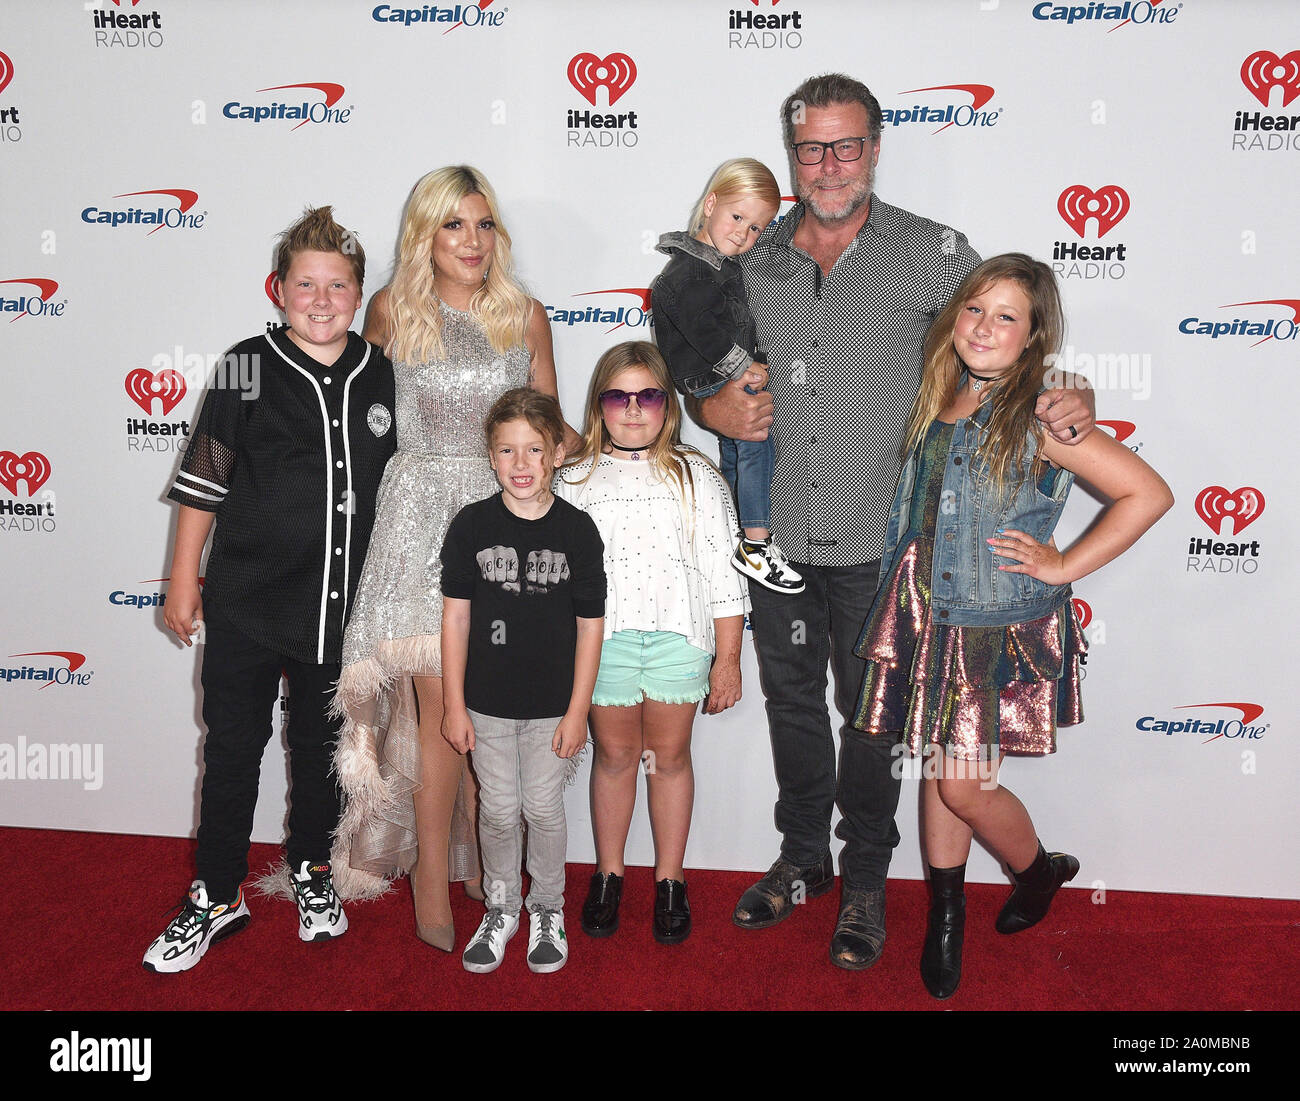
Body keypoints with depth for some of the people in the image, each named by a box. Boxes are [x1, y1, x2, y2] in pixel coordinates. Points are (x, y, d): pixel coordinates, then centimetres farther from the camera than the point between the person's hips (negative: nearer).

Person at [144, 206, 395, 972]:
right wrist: (184, 579, 0)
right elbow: (204, 480, -1)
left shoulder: (383, 376, 2)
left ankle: (312, 869, 37)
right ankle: (218, 897, 24)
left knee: (323, 745, 16)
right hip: (245, 601, -2)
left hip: (341, 605, 2)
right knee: (233, 749, 7)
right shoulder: (248, 369, -5)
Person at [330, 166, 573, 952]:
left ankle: (481, 858, 24)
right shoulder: (392, 312, 2)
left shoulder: (525, 314, 6)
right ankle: (432, 886, 8)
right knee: (443, 705, -5)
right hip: (423, 512, -2)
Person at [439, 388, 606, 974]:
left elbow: (590, 625, -4)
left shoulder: (577, 530, -8)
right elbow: (456, 615, -2)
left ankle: (547, 909, 34)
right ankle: (501, 908, 34)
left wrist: (577, 711, -5)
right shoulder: (471, 524, -6)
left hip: (552, 706, -1)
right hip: (487, 704, 1)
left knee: (544, 810, 11)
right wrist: (454, 704, -2)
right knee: (498, 812, 12)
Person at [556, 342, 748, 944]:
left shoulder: (697, 477, 5)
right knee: (614, 754, 9)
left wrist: (728, 660, 1)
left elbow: (723, 574, 4)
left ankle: (670, 880, 23)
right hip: (602, 638, 1)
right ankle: (608, 874, 27)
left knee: (670, 755, 8)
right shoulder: (575, 480, 7)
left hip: (679, 636, 0)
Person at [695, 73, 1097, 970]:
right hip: (775, 534, 3)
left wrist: (1068, 397, -19)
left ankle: (865, 879, 30)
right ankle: (803, 857, 37)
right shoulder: (754, 259, 6)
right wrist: (715, 408, -6)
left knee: (871, 712, 9)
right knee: (792, 701, 16)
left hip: (876, 541, -3)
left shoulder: (931, 253, -2)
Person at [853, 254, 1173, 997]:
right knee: (939, 769, 14)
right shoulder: (938, 403, 3)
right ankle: (946, 915, 33)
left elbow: (1149, 493, -14)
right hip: (929, 622, 5)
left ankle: (1042, 869, 32)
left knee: (965, 786, 0)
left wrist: (1064, 566, -12)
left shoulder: (1038, 416, -14)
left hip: (1002, 632, -5)